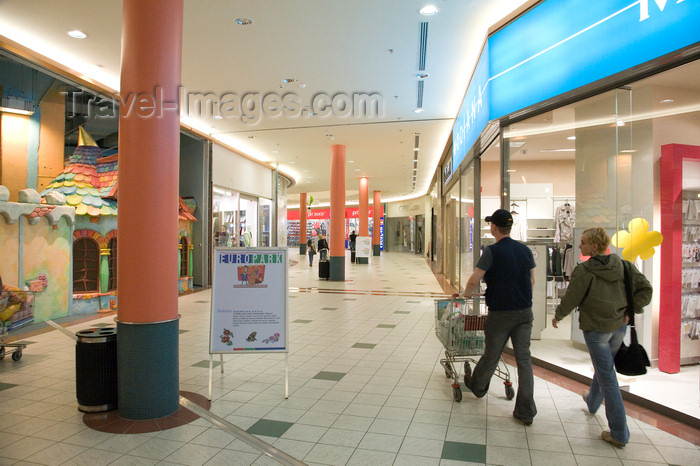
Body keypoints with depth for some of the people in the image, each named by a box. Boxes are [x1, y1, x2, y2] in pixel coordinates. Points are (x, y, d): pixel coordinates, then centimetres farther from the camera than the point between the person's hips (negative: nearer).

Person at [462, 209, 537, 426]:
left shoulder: (492, 251, -13)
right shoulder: (525, 250, 4)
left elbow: (474, 281, -14)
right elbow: (532, 281, 11)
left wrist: (467, 293, 6)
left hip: (500, 312, -5)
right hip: (524, 312, 5)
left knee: (491, 356, 13)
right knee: (524, 359, 7)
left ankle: (477, 386, 38)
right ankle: (526, 412, 12)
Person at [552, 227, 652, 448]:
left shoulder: (583, 271, -18)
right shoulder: (623, 266, -1)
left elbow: (570, 300, -12)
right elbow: (646, 289, -1)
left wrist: (557, 316, 5)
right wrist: (631, 310, 5)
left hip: (596, 328, -7)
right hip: (619, 327, 7)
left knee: (607, 378, 0)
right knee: (603, 366, 27)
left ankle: (619, 433, 7)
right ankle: (592, 401, 51)